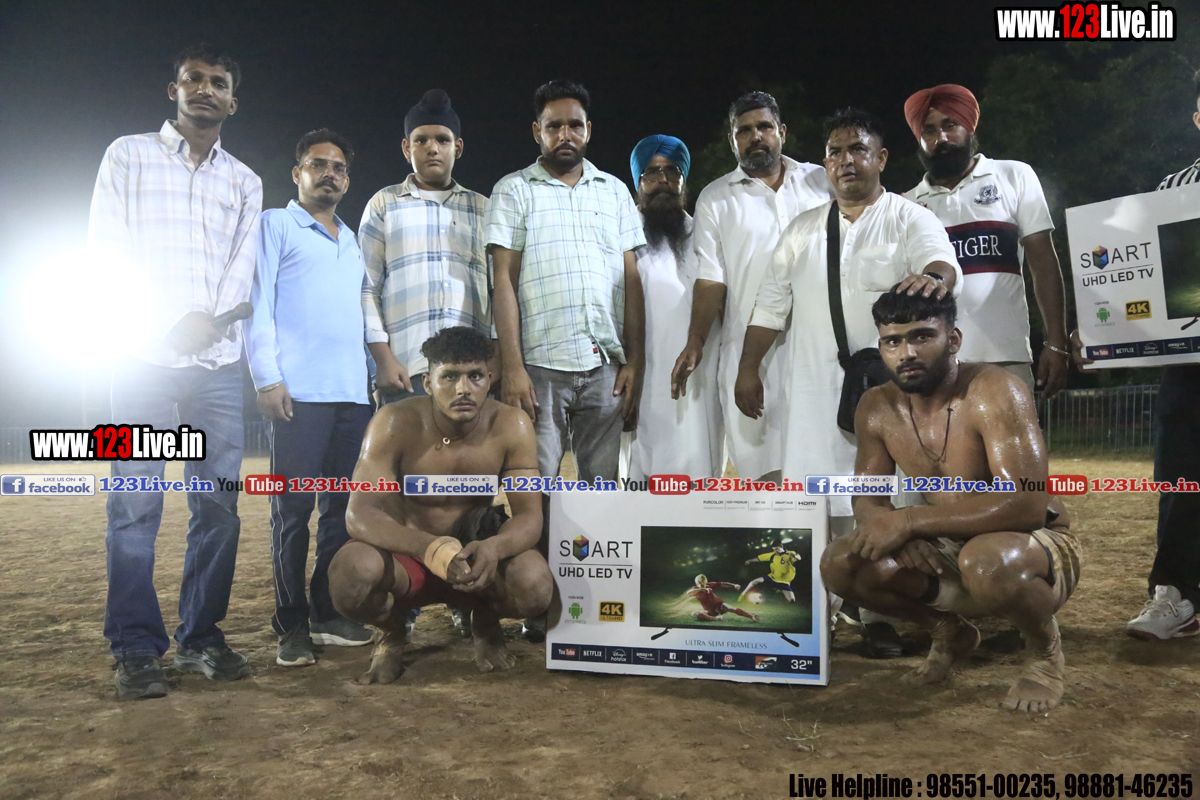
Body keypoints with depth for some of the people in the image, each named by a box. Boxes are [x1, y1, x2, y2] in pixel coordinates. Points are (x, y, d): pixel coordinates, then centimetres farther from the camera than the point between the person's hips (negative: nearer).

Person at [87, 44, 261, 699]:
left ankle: (200, 637, 12)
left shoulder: (244, 182, 18)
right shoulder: (128, 155, 12)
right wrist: (160, 314, -11)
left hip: (218, 359, 3)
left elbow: (243, 266, 7)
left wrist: (209, 318, -12)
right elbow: (104, 245, 2)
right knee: (135, 506, -4)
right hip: (144, 356, -2)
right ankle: (135, 650, 3)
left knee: (218, 503, 1)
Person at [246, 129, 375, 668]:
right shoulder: (276, 226, 9)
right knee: (293, 508, -5)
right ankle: (291, 627, 3)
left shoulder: (353, 241, 25)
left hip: (353, 395, 6)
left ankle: (329, 613, 16)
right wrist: (267, 377, -11)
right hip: (298, 393, -5)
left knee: (343, 506, 6)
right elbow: (257, 302, 0)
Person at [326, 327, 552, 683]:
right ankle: (391, 631, 4)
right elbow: (359, 513, -25)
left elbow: (529, 516, -16)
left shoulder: (510, 425, -14)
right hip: (403, 557, -1)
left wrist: (493, 548, -41)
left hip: (478, 558, 1)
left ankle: (486, 623, 9)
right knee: (351, 571, -35)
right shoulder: (396, 423, -19)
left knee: (534, 583, -31)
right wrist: (430, 549, -44)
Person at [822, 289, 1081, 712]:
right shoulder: (877, 408, -4)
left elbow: (1026, 505, -32)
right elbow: (867, 499, 1)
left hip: (1039, 546, -5)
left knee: (985, 560, -40)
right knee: (839, 564, -16)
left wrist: (910, 520, -32)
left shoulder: (994, 392, -23)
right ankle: (948, 630, 12)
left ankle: (1045, 649, -3)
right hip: (946, 552, 6)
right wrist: (892, 530, -24)